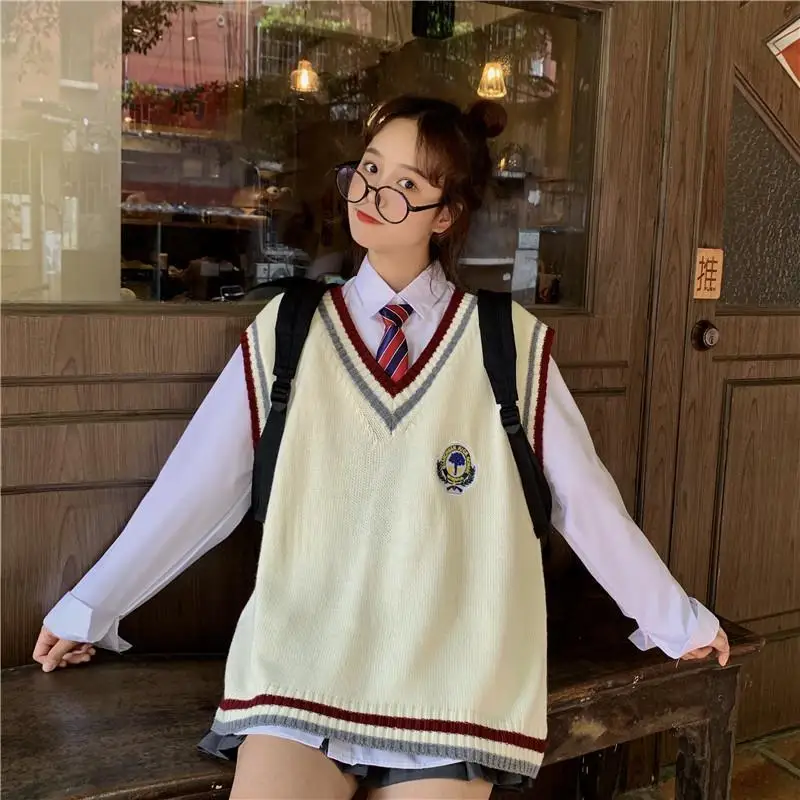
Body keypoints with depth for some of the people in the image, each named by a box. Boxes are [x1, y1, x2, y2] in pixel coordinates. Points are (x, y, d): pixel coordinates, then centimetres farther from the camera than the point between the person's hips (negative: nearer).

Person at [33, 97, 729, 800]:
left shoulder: (509, 343, 1)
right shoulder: (285, 333, 3)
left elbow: (584, 497, 7)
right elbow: (194, 487, 5)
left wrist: (677, 621, 13)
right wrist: (86, 610, 8)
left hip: (452, 669, 0)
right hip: (302, 658, 0)